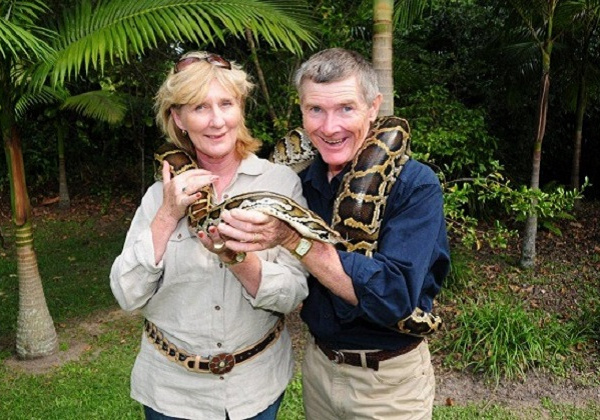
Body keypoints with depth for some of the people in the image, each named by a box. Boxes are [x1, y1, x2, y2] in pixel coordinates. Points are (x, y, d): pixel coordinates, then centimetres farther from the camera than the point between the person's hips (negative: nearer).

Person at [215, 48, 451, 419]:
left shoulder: (415, 184, -19)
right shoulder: (301, 183, -4)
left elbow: (394, 296, -29)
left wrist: (295, 239, -32)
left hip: (389, 379, -4)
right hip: (318, 364, 5)